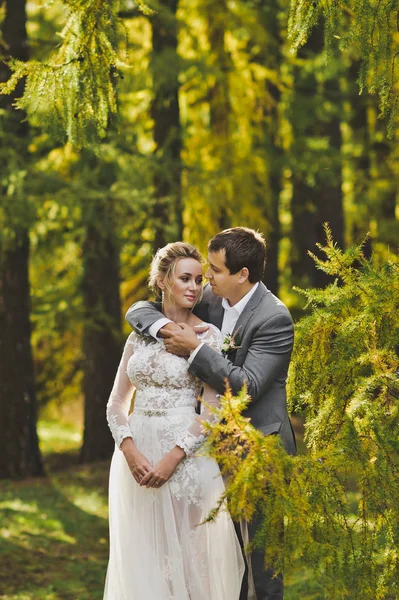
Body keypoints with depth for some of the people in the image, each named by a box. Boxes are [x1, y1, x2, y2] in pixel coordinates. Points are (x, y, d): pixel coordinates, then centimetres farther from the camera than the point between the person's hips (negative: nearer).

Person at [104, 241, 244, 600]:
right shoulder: (141, 335, 10)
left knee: (185, 556, -1)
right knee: (139, 557, 8)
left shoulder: (208, 337, -3)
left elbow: (213, 410, -9)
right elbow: (117, 402, 8)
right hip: (136, 456, 4)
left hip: (185, 458, -4)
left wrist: (172, 459, -18)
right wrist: (130, 451, -10)